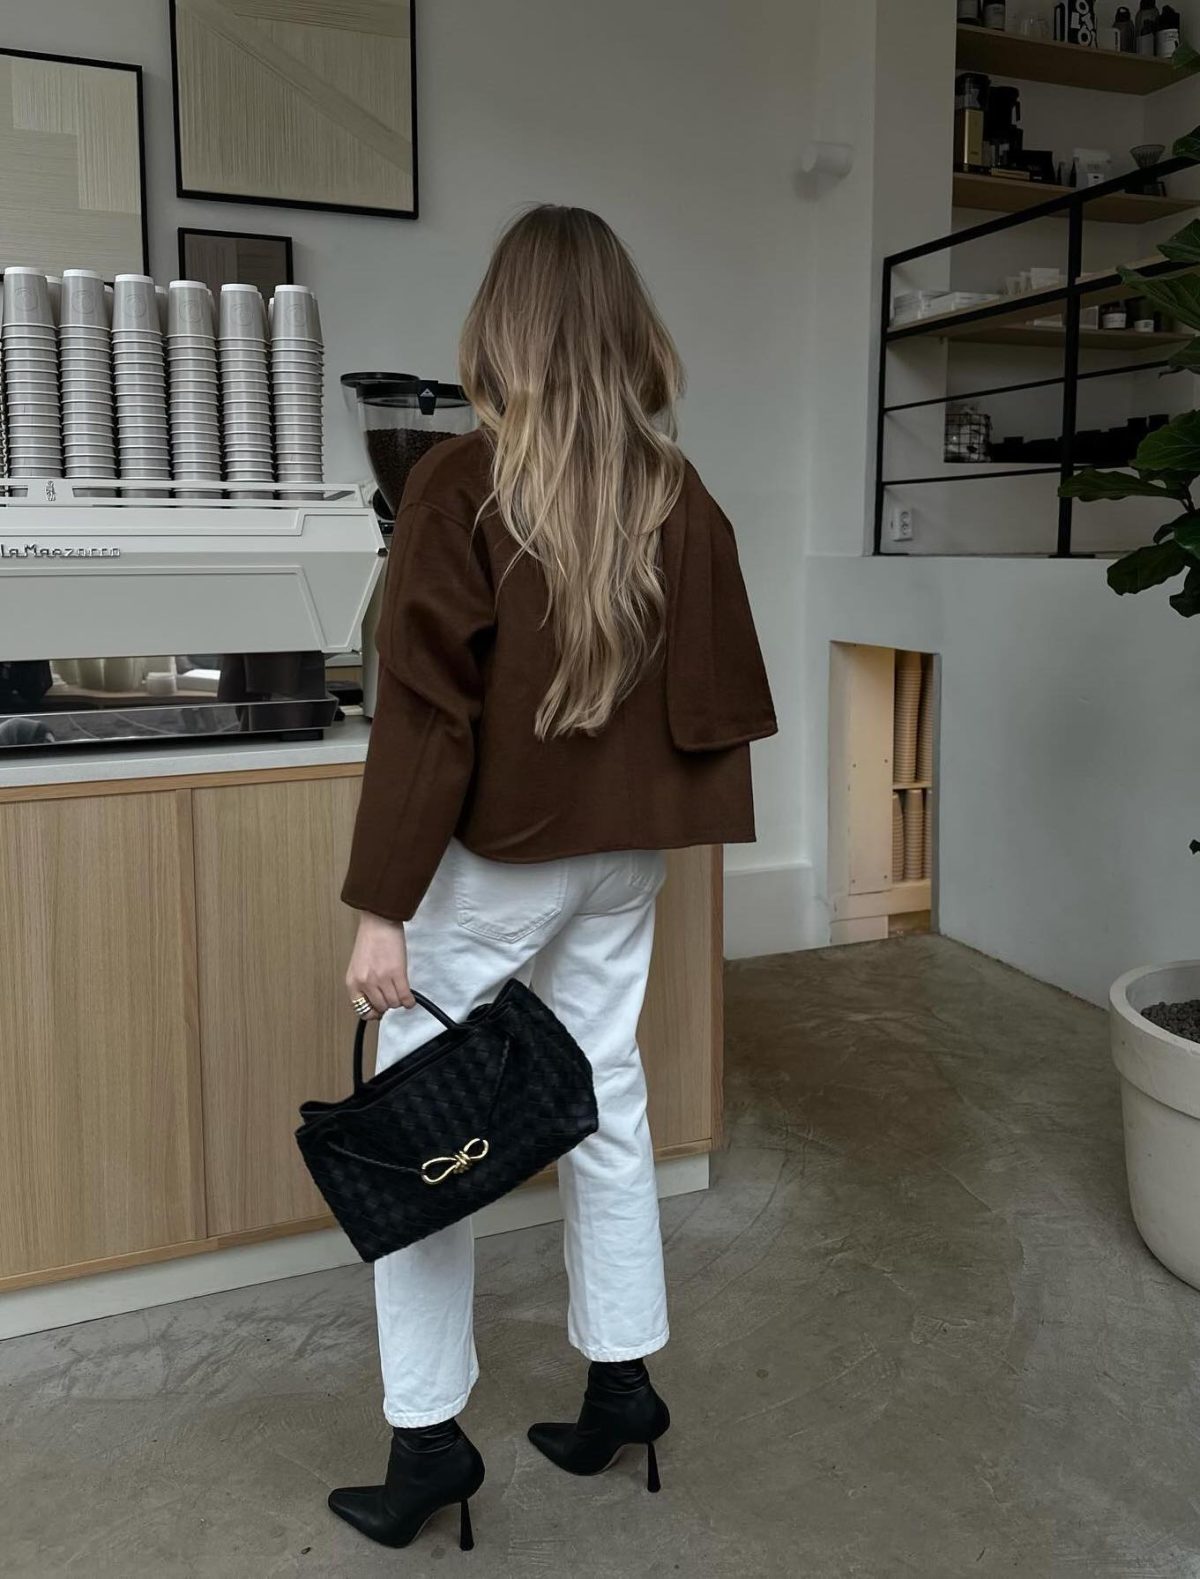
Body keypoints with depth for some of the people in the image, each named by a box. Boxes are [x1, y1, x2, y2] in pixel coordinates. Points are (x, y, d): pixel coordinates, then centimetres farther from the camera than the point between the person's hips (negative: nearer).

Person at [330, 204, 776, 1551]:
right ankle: (621, 1381, 29)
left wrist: (382, 906, -13)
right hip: (623, 860, 5)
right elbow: (717, 698, 4)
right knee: (606, 1102, 17)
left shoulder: (459, 487, -14)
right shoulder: (679, 500, 0)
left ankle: (429, 1439, 15)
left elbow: (425, 712, -17)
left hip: (488, 866, -5)